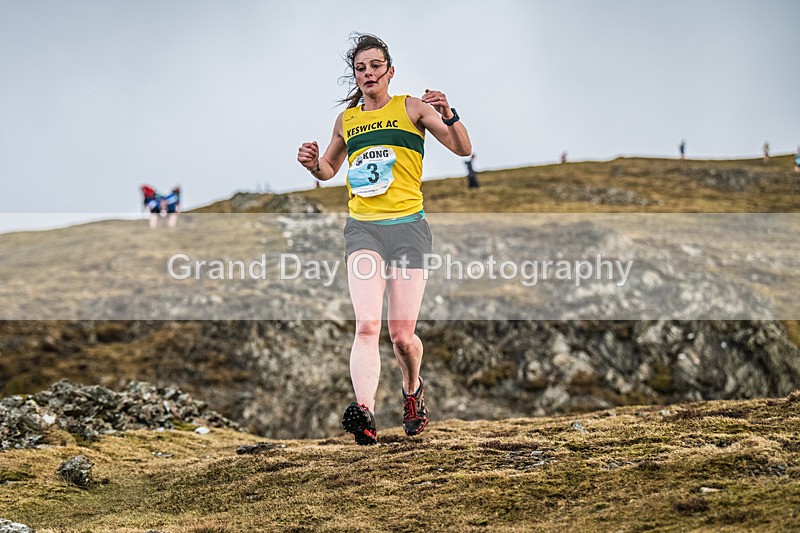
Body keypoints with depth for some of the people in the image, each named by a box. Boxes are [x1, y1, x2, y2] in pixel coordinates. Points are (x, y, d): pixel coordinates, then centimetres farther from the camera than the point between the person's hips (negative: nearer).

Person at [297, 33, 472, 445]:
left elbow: (463, 150, -1)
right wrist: (313, 164, 6)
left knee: (402, 335, -1)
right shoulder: (346, 119, 14)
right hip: (362, 227, 2)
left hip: (407, 227, -2)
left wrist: (447, 115, -20)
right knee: (366, 325, -20)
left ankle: (413, 390, 31)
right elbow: (329, 169, 29)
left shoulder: (411, 108, 5)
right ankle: (364, 412, -35)